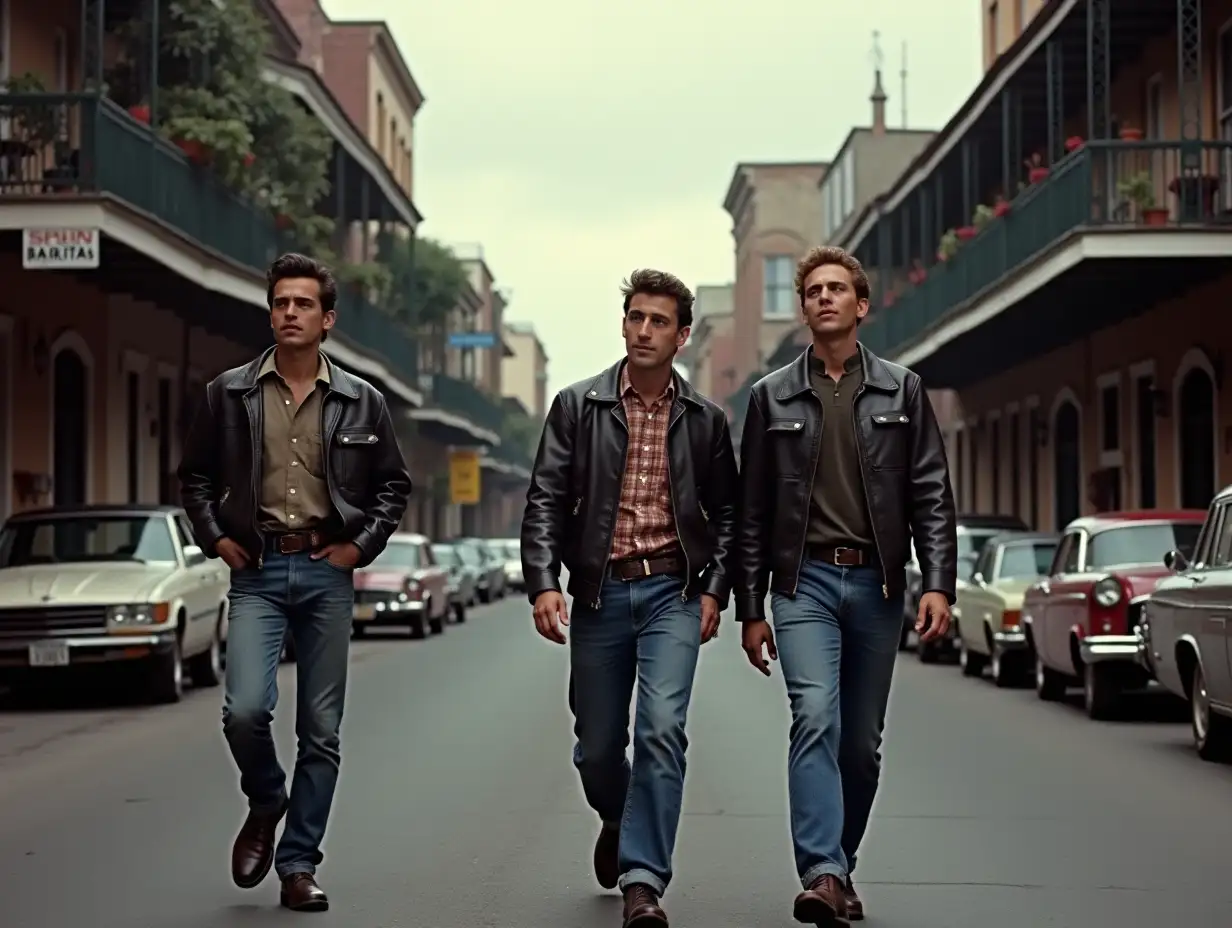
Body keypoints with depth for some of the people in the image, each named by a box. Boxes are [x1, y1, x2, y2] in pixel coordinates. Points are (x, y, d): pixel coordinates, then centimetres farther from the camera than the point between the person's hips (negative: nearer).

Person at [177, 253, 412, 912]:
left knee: (321, 730, 3)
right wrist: (216, 538, 2)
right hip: (258, 570, -1)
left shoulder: (361, 402, 5)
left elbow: (394, 483, 14)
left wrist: (362, 544, 2)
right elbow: (194, 475, 13)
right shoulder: (229, 394, 5)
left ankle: (299, 865, 13)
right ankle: (265, 802, 15)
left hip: (327, 571, 1)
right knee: (245, 709, -17)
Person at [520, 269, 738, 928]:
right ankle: (618, 822, 42)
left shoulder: (705, 420, 6)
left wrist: (715, 589, 0)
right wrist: (543, 583, -13)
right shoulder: (577, 406, 2)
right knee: (597, 745, 9)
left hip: (673, 590, -1)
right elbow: (545, 501, -2)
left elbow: (726, 512, 12)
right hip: (600, 592, 1)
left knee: (662, 729, -17)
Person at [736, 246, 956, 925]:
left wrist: (937, 584, -8)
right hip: (804, 581, -1)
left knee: (862, 741, 6)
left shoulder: (901, 391, 9)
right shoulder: (772, 397, 8)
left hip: (876, 583, 1)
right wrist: (750, 609, 5)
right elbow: (752, 512, 9)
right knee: (815, 719, -18)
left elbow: (932, 496, 5)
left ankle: (840, 867, 20)